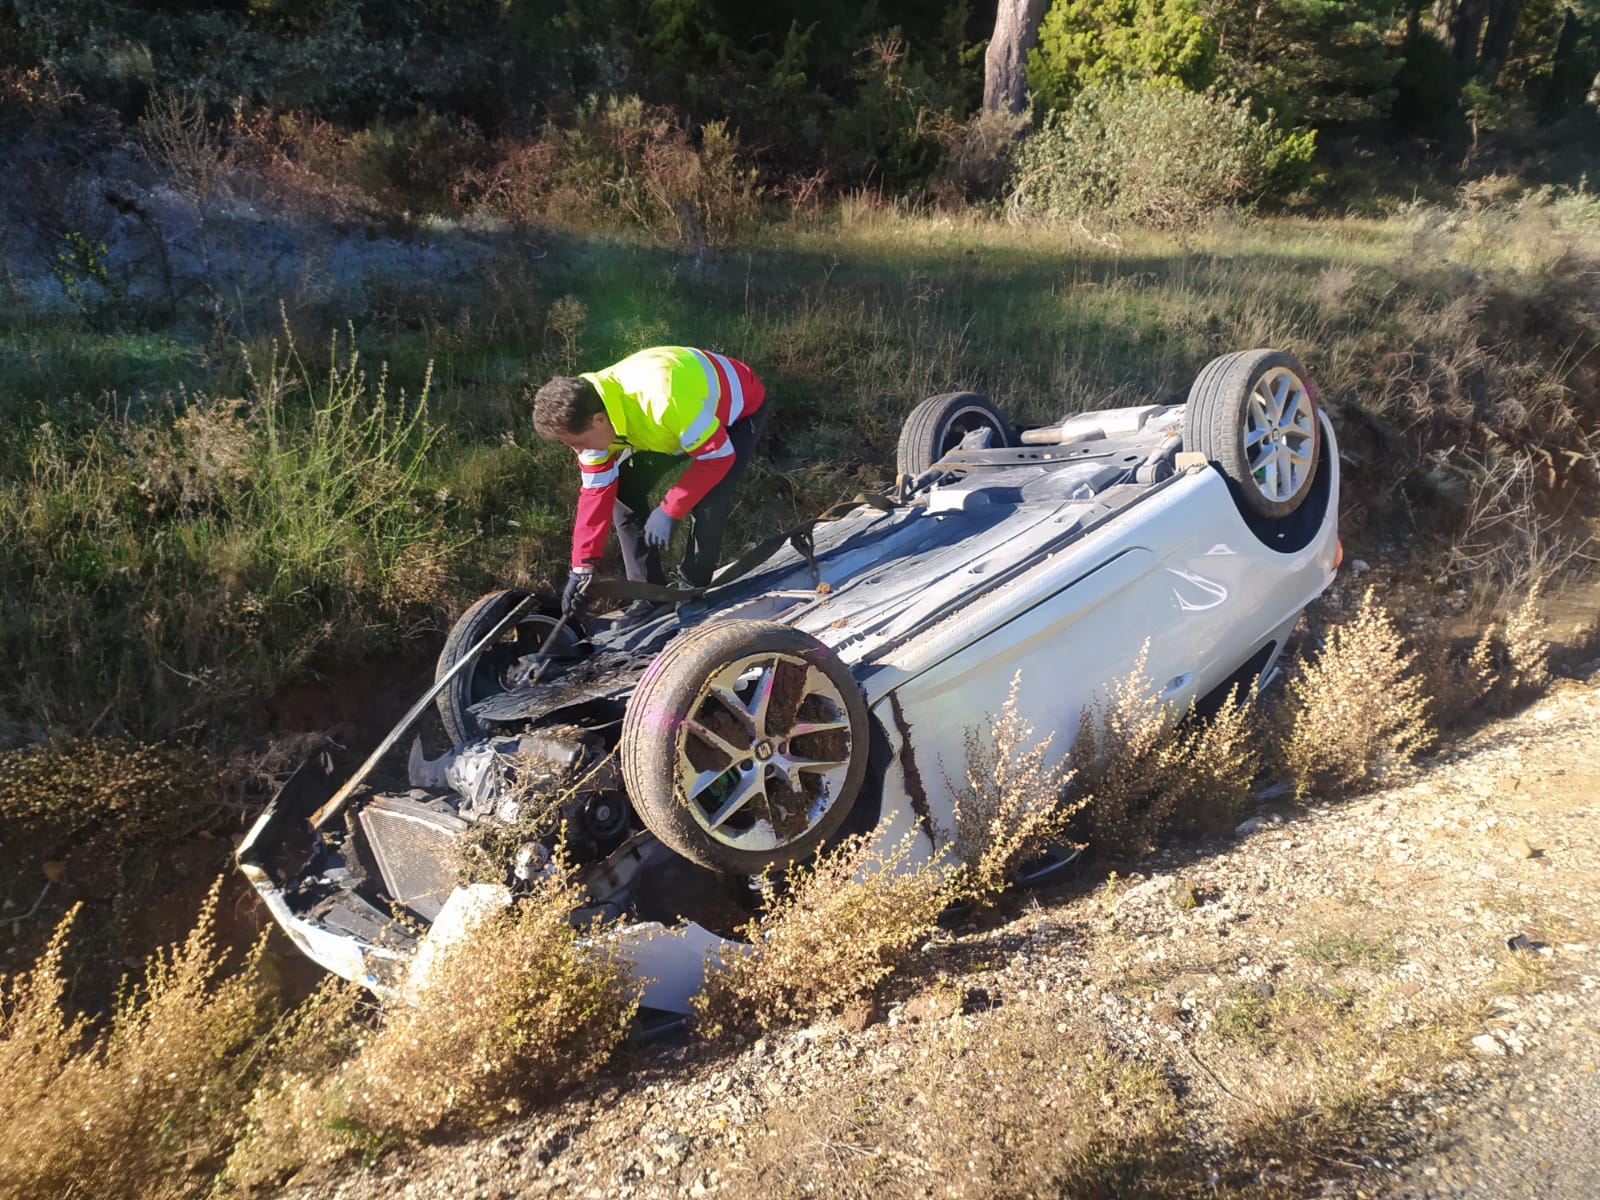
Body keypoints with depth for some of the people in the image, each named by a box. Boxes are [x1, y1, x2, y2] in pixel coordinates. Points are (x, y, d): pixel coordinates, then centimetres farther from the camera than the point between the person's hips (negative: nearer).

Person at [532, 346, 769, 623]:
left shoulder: (663, 400, -44)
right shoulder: (591, 412, -19)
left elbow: (718, 457, -34)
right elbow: (596, 491, -11)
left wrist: (668, 511, -31)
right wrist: (582, 566, -12)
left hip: (740, 408, -7)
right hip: (677, 421, 7)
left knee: (708, 504, -24)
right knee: (625, 492, -4)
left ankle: (691, 590, 1)